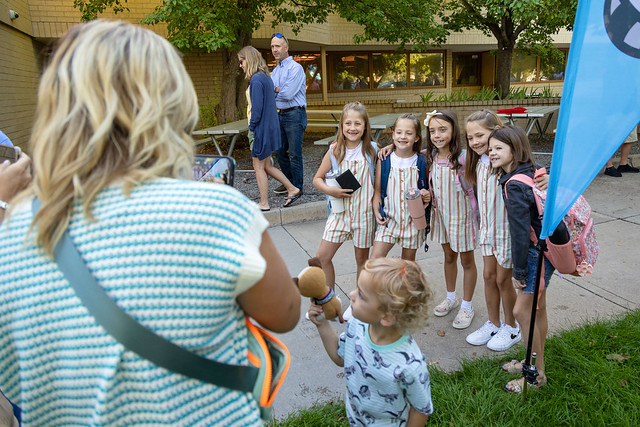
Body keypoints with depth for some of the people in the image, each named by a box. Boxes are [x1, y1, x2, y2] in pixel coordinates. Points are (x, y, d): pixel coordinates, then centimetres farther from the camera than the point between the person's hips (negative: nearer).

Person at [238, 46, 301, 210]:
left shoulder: (256, 79, -17)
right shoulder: (266, 77, 13)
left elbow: (257, 107, -21)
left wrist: (252, 127, -9)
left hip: (262, 127, -9)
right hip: (270, 126, 9)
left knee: (259, 166, 2)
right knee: (266, 165, 17)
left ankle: (264, 203, 10)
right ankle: (292, 189, 21)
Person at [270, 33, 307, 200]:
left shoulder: (295, 68, -10)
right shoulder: (275, 71, 15)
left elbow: (288, 94, -19)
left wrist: (275, 89, -3)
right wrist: (280, 89, -9)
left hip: (294, 115, -8)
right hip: (279, 114, 8)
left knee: (294, 153, -5)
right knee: (280, 152, 14)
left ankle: (297, 188, 6)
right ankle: (289, 182, 29)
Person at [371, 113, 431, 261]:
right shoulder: (384, 161, -3)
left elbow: (428, 187, 10)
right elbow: (377, 190, 3)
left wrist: (427, 195, -13)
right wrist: (377, 212, -10)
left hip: (413, 220, 0)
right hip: (389, 219, 0)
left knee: (409, 262, 13)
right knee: (375, 259, -9)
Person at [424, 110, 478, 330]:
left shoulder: (463, 157, -22)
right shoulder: (432, 155, -4)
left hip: (461, 214, -5)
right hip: (441, 213, 6)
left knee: (466, 260, 10)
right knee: (448, 256, 21)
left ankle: (467, 306, 25)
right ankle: (451, 297, 39)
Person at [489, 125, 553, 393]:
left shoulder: (514, 185, -23)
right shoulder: (529, 174, 6)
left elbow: (520, 231, -22)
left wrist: (519, 271, -14)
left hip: (537, 253, -9)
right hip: (543, 249, 9)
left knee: (521, 311, 0)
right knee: (537, 309, 18)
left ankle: (537, 374, 15)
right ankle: (535, 363, 33)